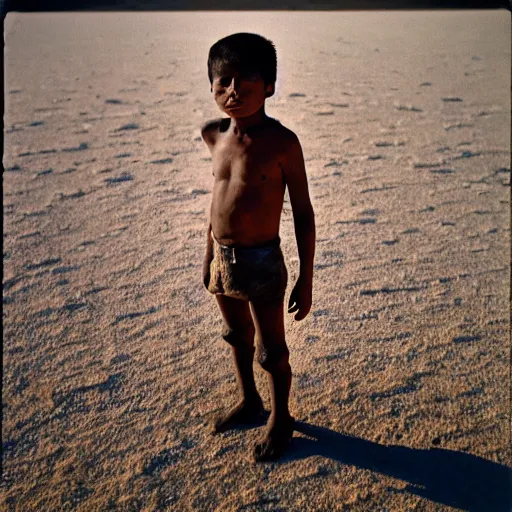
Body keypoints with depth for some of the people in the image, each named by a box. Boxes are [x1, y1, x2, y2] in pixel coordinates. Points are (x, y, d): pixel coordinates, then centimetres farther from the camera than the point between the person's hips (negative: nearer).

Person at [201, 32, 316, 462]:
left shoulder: (282, 143, -16)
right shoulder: (216, 136, 1)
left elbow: (304, 214, -11)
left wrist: (306, 280, -10)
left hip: (262, 264, -6)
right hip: (224, 261, 6)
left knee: (272, 352, 11)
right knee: (238, 338, 25)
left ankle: (281, 418, 36)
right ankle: (250, 401, 49)